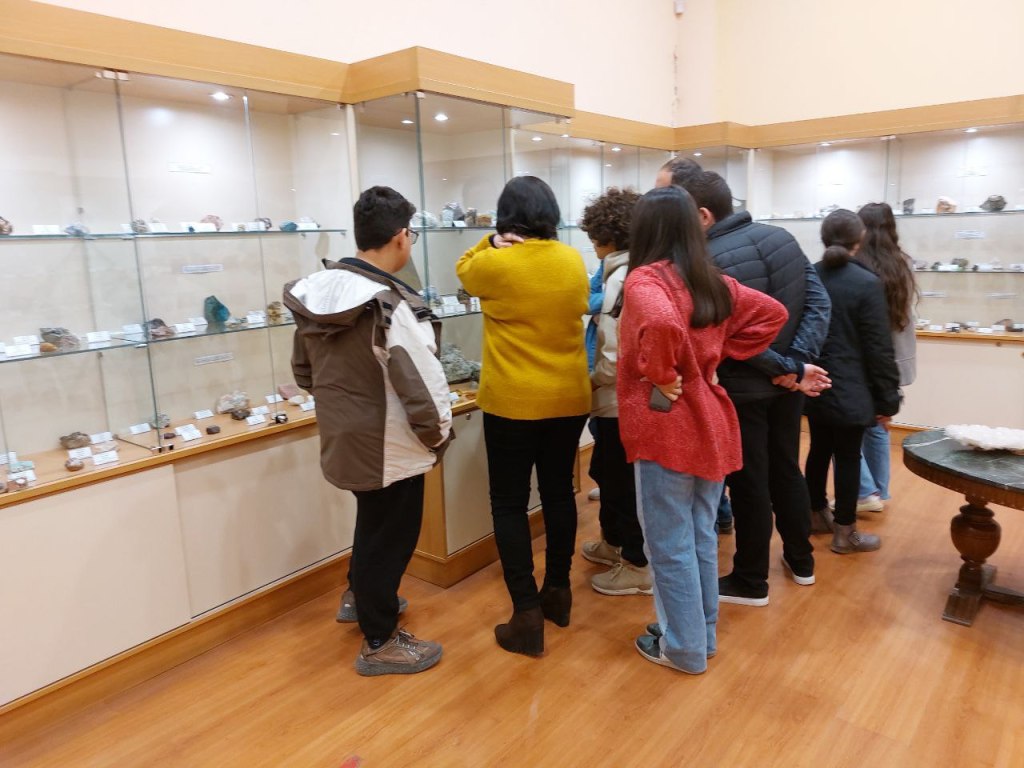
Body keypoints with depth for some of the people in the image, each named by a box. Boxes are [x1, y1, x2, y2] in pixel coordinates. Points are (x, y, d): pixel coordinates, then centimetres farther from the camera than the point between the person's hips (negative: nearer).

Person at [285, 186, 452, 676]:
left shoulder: (314, 292, -1)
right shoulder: (391, 306, -26)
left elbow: (303, 372, 9)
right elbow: (426, 391, -26)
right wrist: (438, 435, -7)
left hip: (341, 440, 8)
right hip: (389, 449, -8)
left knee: (373, 522, 29)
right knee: (389, 538, 10)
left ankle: (359, 595, 51)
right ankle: (379, 642, 27)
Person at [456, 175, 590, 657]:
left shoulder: (494, 265, -12)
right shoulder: (574, 262, 1)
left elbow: (463, 270, 10)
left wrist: (494, 243, 4)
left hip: (512, 403, -5)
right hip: (570, 400, 5)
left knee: (509, 503, 5)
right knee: (559, 491, 18)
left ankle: (527, 615, 7)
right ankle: (558, 591, 32)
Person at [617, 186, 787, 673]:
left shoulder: (644, 279, -16)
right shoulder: (714, 282, 7)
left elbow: (661, 324, -37)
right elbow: (772, 313, 13)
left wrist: (659, 378, -20)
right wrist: (721, 355, 9)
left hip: (666, 429, -8)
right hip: (710, 423, 8)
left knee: (670, 545, 7)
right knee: (702, 538, 19)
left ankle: (683, 648, 22)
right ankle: (704, 634, 34)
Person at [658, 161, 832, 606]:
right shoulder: (781, 238, 1)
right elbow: (819, 303, -3)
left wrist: (789, 370, -12)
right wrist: (794, 365, -9)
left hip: (743, 389, -7)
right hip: (786, 383, 7)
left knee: (749, 484, 5)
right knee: (786, 469, 21)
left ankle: (751, 582, 21)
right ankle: (801, 560, 37)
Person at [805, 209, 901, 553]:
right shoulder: (867, 283, -15)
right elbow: (879, 347, -13)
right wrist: (887, 397, -5)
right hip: (849, 389, -5)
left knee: (819, 449, 19)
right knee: (848, 457, 5)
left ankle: (816, 513, 34)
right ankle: (845, 532, 15)